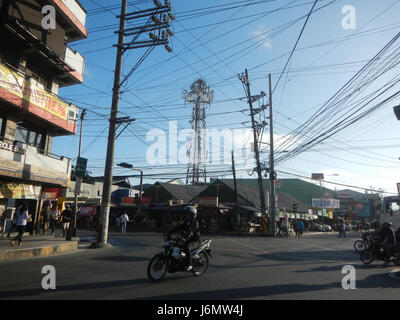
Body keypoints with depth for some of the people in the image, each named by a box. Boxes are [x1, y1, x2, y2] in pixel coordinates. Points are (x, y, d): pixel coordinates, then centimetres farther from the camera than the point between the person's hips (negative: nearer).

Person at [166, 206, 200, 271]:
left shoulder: (195, 223, -13)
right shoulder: (186, 222, 13)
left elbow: (190, 230, -30)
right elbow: (178, 227, 4)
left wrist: (184, 237, -45)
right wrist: (169, 232, -7)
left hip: (194, 241, -8)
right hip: (187, 240, 8)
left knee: (187, 248, -35)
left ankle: (189, 265, -25)